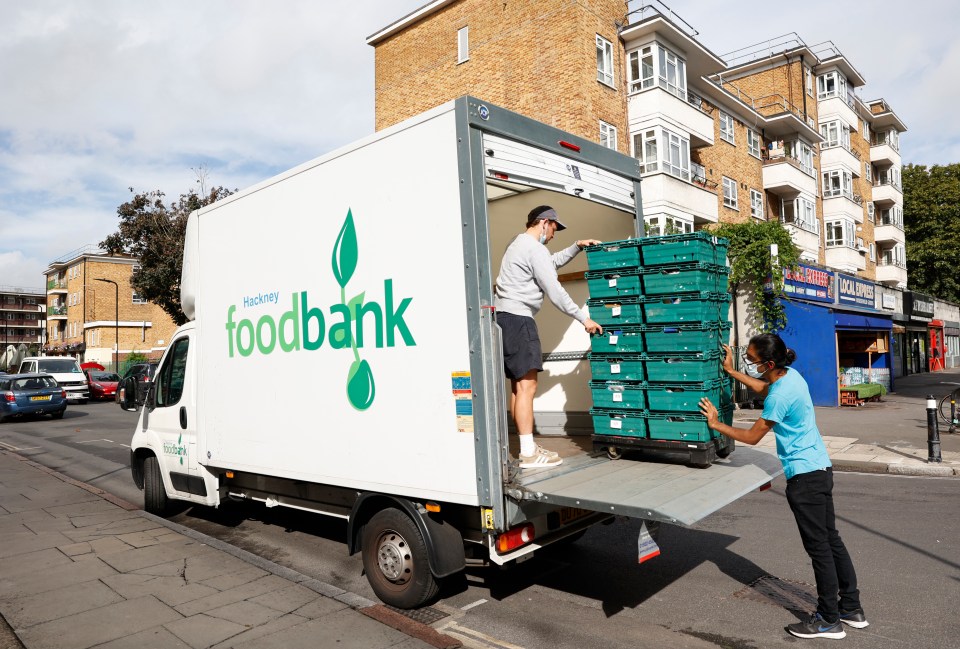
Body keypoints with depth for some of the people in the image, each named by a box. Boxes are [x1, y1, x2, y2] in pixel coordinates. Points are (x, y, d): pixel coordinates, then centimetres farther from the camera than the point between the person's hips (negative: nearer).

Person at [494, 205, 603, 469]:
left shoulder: (519, 244, 23)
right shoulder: (534, 248, -9)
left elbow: (552, 262, 37)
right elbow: (554, 291, -13)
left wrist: (577, 247, 30)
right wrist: (584, 318, -8)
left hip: (505, 317, 11)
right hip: (517, 318, -11)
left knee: (518, 385, 9)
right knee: (527, 385, -11)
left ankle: (528, 446, 14)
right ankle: (529, 454, -9)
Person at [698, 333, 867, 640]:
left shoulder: (779, 396, -23)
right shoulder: (790, 374, 3)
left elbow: (752, 436, -12)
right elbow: (761, 387, 26)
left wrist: (716, 424, -4)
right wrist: (731, 371, 25)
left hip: (805, 476, -10)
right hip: (820, 468, 10)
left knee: (818, 547, 1)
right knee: (831, 540, 17)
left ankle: (828, 620, 14)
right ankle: (852, 609, 28)